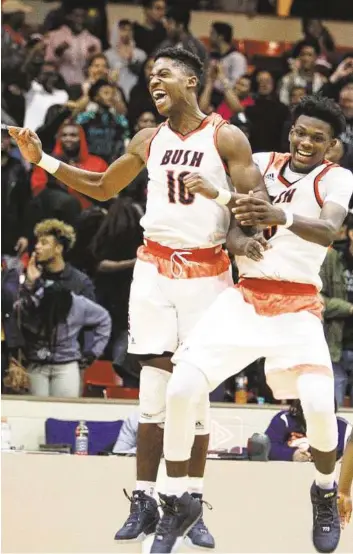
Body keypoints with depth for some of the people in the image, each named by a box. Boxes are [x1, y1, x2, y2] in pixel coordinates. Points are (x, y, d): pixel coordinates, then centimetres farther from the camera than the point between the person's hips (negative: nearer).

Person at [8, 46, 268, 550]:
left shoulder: (226, 138, -4)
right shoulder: (149, 141, 10)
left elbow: (259, 202, -8)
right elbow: (103, 188, 22)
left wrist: (219, 193, -29)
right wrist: (43, 160, 13)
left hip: (206, 271, -3)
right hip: (155, 267, 3)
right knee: (153, 388, -1)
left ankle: (192, 504, 5)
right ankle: (144, 503, 1)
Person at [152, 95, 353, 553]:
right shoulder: (260, 164, 7)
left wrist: (283, 216, -44)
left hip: (298, 308, -3)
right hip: (245, 299, 3)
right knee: (180, 390, -13)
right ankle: (178, 504, 4)